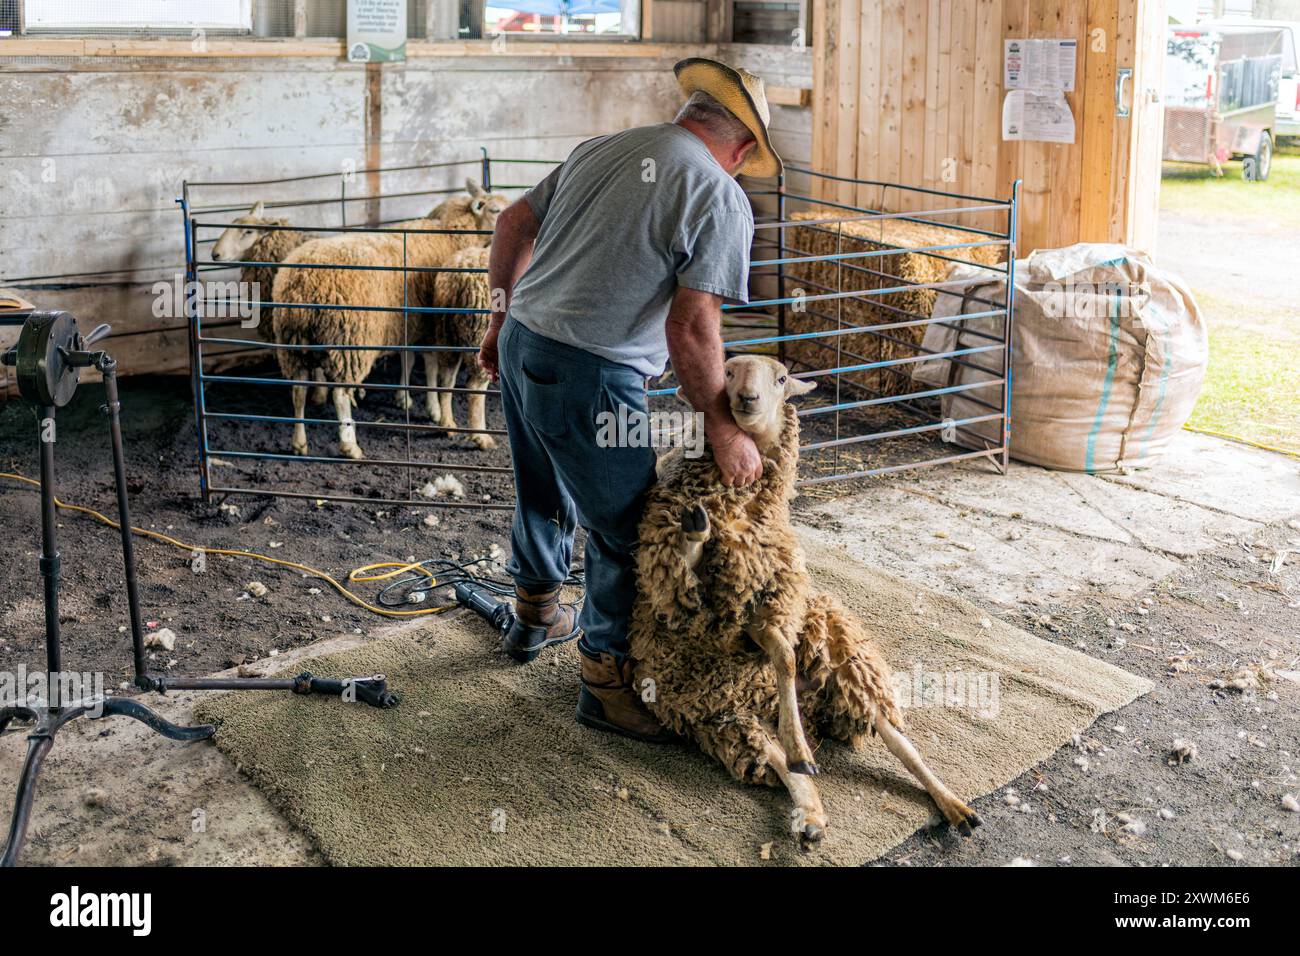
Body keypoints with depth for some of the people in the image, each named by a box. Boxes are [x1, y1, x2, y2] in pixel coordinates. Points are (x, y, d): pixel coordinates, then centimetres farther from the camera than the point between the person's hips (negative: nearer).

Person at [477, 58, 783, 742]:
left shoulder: (601, 149, 11)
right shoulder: (721, 200, -10)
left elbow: (513, 225, 15)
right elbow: (690, 329, -18)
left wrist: (503, 315, 26)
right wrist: (722, 432, -10)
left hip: (522, 345, 8)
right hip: (589, 379, -8)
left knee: (544, 497, 28)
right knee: (625, 527, 7)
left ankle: (536, 617, 50)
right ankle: (606, 679, 18)